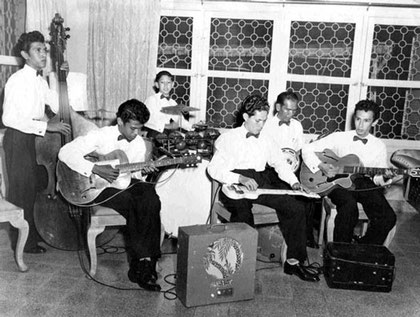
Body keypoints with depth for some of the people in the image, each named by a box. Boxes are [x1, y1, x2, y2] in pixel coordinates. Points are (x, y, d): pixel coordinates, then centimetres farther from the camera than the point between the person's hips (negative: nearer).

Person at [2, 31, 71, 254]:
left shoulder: (40, 81, 11)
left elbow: (59, 108, 5)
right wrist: (46, 125, -26)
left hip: (36, 138, 8)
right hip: (18, 140, -8)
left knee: (36, 187, 14)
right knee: (21, 191, 0)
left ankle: (34, 232, 29)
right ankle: (23, 241, 12)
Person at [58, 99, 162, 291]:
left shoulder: (139, 143, 6)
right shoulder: (100, 136, -12)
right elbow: (65, 153, -20)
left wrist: (143, 171, -11)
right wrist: (97, 169, -27)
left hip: (124, 183, 5)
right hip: (98, 188, -4)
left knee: (151, 199, -27)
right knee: (130, 201, -33)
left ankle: (140, 264, -23)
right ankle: (143, 261, -19)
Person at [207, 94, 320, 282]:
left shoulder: (264, 141, 26)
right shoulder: (228, 138, 7)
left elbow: (279, 163, 35)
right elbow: (213, 168, -3)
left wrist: (293, 182, 15)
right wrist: (240, 178, -19)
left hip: (262, 186, 6)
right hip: (235, 186, -5)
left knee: (296, 207, -15)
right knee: (242, 210, -39)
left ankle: (293, 261, -7)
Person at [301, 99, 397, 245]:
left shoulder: (379, 146, 10)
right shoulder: (339, 137, 3)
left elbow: (378, 177, 11)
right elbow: (307, 149, -1)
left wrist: (384, 177, -13)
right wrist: (321, 166, -16)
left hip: (365, 184, 3)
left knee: (388, 217, -20)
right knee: (349, 205, -36)